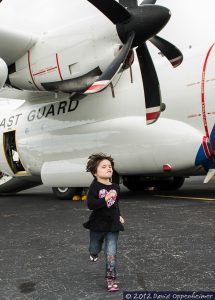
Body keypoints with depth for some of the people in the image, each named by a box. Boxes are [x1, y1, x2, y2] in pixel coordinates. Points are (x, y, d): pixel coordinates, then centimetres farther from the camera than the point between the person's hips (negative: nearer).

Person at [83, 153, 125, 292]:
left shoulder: (115, 187, 2)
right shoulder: (95, 186, -15)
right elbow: (90, 204, -26)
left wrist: (119, 216, 14)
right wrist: (106, 199, -34)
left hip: (113, 225, 2)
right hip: (98, 225, -2)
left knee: (111, 253, -3)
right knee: (95, 249, 19)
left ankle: (111, 278, 9)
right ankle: (94, 253, 55)